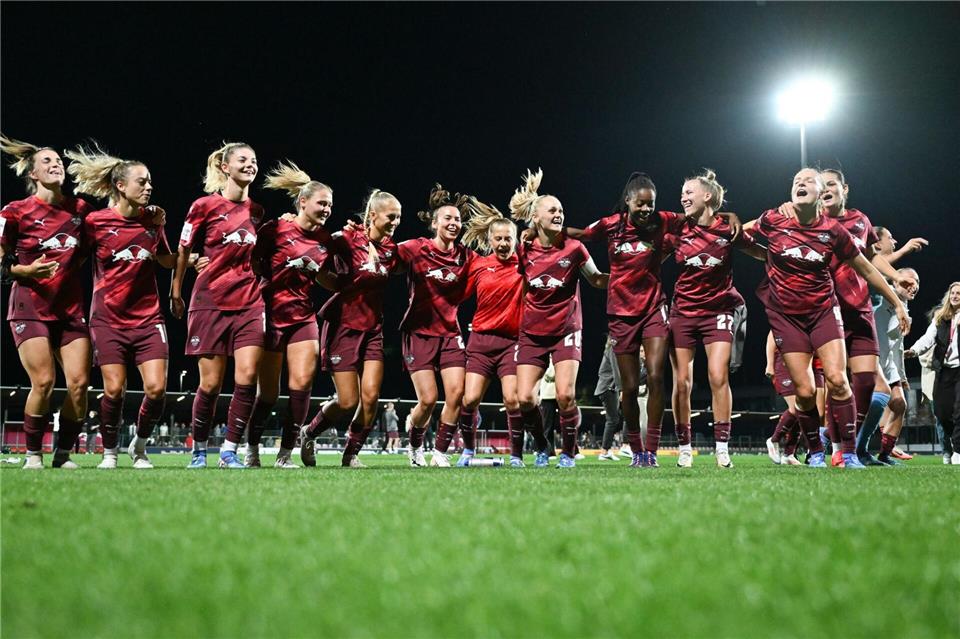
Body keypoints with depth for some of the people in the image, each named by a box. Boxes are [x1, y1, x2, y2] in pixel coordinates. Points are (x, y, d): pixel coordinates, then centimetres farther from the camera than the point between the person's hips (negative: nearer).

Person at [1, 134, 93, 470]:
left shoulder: (80, 209, 7)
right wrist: (28, 270, -16)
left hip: (70, 308, 4)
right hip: (30, 307, -4)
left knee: (79, 383, -7)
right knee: (43, 381, -17)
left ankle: (63, 454, 8)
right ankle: (33, 455, 0)